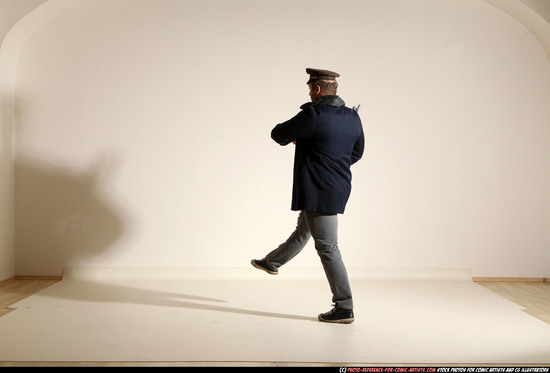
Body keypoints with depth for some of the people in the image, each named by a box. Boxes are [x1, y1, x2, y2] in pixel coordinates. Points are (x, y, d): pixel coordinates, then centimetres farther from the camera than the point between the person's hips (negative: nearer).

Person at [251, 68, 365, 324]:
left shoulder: (313, 115, -19)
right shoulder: (353, 117, 4)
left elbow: (278, 134, -8)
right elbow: (357, 152, 17)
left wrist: (294, 137, 14)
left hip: (319, 192, -9)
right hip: (339, 187, 9)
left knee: (327, 247, -3)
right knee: (303, 230, 27)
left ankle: (344, 308, 3)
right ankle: (272, 263, 51)